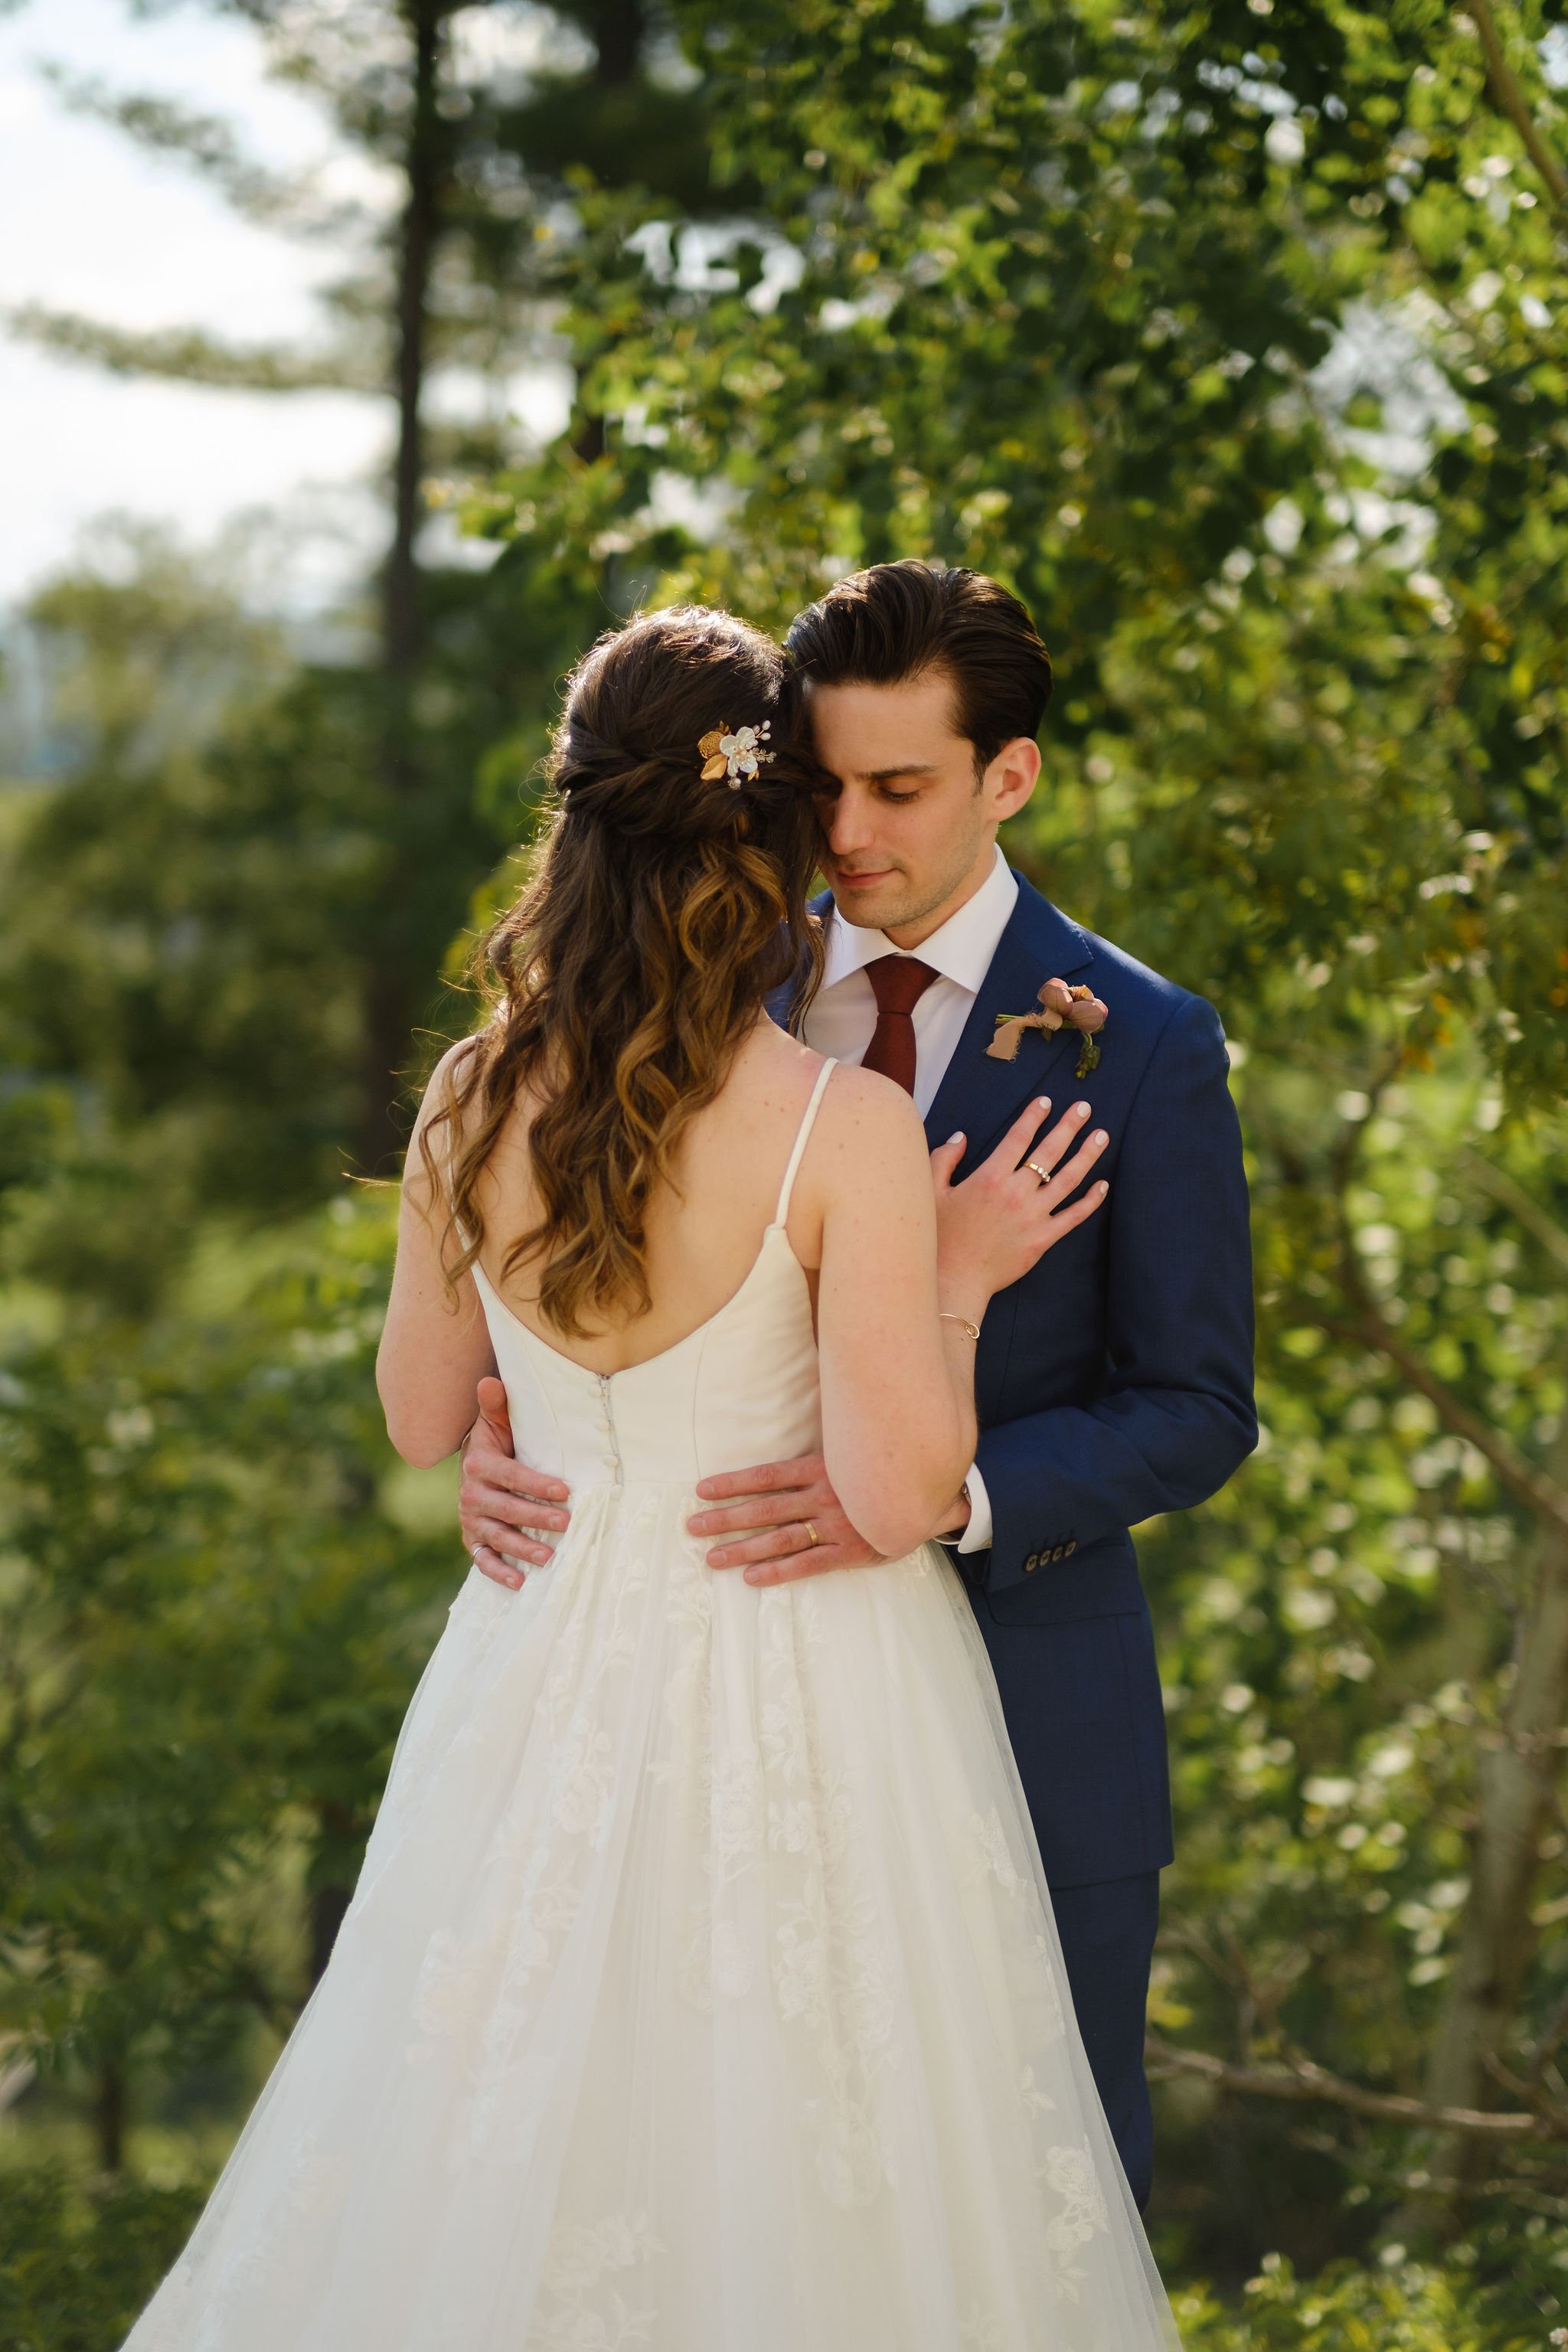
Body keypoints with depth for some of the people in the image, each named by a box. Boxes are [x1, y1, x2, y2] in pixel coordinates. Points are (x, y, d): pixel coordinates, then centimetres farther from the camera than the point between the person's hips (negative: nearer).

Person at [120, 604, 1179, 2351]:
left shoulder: (474, 1100, -5)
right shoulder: (848, 1129, -18)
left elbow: (420, 1419, 8)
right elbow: (893, 1497, -18)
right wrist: (960, 1283, -5)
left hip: (547, 1679, 5)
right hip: (803, 1722, -4)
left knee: (516, 2165, 17)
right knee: (793, 2173, 10)